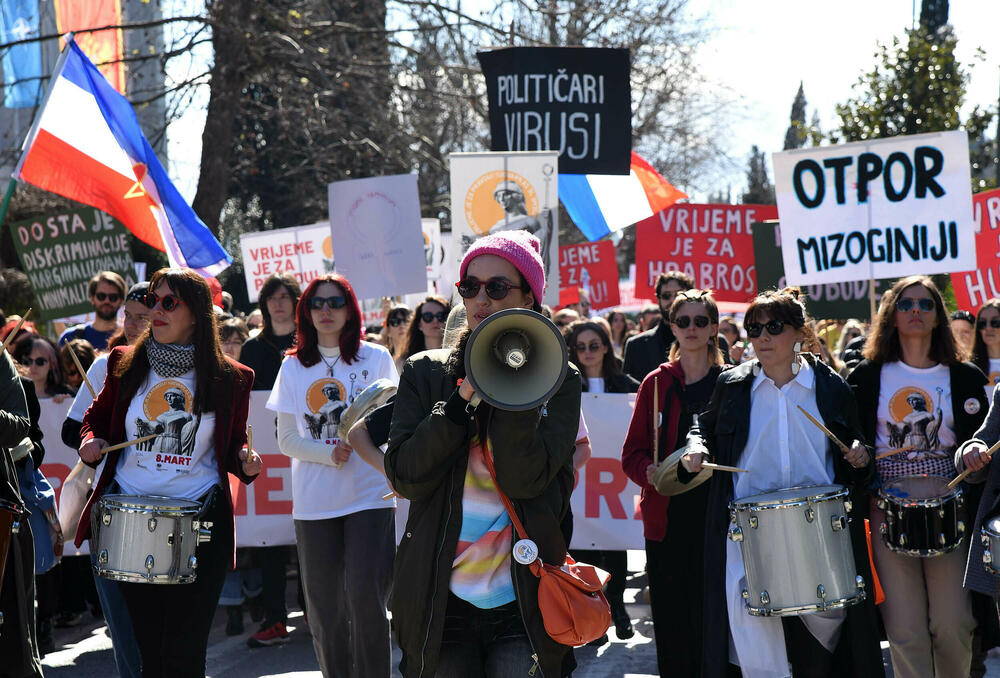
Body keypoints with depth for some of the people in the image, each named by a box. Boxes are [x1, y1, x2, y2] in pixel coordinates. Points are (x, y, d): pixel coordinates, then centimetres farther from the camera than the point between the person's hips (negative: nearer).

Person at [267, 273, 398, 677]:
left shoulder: (375, 358, 4)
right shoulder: (294, 366, 8)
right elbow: (286, 439, 5)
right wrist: (330, 453, -12)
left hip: (368, 496, -2)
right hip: (313, 502, 2)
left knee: (366, 597, -12)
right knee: (324, 608, 5)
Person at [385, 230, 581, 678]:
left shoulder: (556, 379, 3)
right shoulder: (426, 373, 8)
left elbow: (525, 479, -12)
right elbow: (405, 478, -5)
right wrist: (464, 397, -12)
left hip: (522, 602, -1)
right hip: (441, 602, 2)